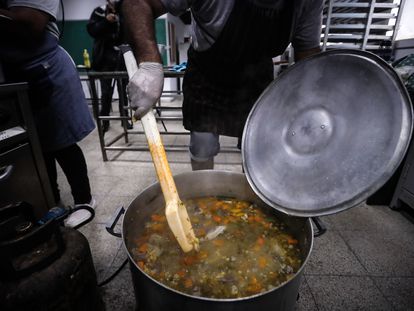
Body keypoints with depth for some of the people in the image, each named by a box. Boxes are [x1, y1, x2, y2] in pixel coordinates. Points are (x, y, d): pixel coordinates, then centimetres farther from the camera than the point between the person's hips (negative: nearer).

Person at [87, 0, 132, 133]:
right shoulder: (100, 11, 6)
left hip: (123, 55, 1)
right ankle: (105, 120, 6)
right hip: (106, 56, -1)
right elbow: (91, 30, -3)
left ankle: (125, 118, 15)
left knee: (124, 90, 5)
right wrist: (106, 21, -15)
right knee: (106, 91, -1)